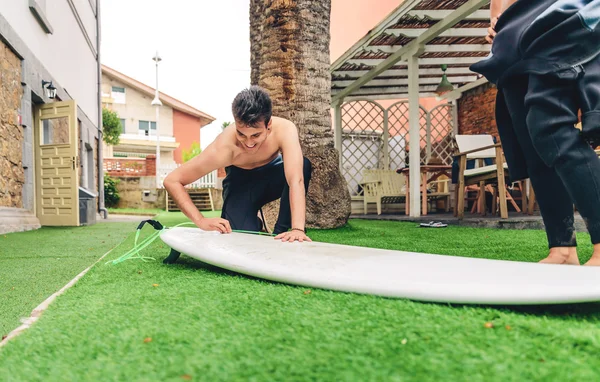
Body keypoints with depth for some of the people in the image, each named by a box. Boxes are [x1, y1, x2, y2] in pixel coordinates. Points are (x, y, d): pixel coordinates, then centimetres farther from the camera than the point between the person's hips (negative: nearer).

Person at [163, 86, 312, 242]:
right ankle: (255, 224, 16)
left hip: (272, 174, 1)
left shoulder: (284, 129, -35)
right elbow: (172, 181, -29)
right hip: (241, 181, -1)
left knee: (303, 165, -32)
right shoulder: (223, 148, -36)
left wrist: (297, 228, -57)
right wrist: (201, 221, -37)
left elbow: (296, 179, -45)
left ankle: (280, 233, -15)